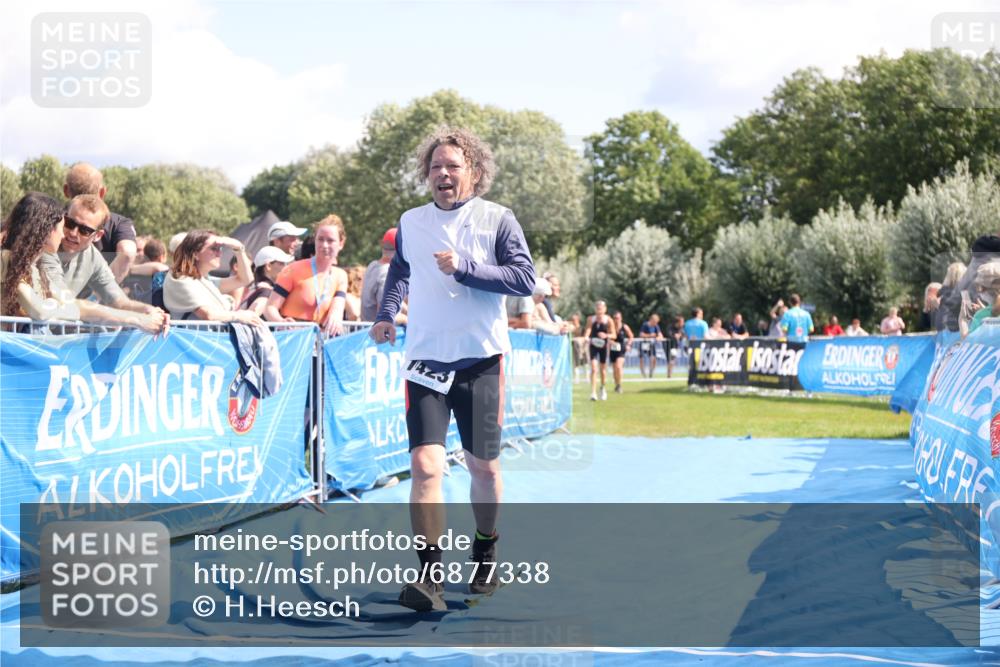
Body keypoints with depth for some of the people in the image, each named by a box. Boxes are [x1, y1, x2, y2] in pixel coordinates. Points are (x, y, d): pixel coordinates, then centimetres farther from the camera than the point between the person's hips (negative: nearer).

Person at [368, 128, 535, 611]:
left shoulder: (497, 219, -1)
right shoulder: (410, 222, 8)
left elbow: (525, 279, -10)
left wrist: (463, 267, -19)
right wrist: (386, 314, 9)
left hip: (481, 359, -1)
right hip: (426, 360, 1)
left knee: (484, 466, 10)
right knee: (426, 465, -15)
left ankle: (485, 552, 35)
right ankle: (430, 575, -12)